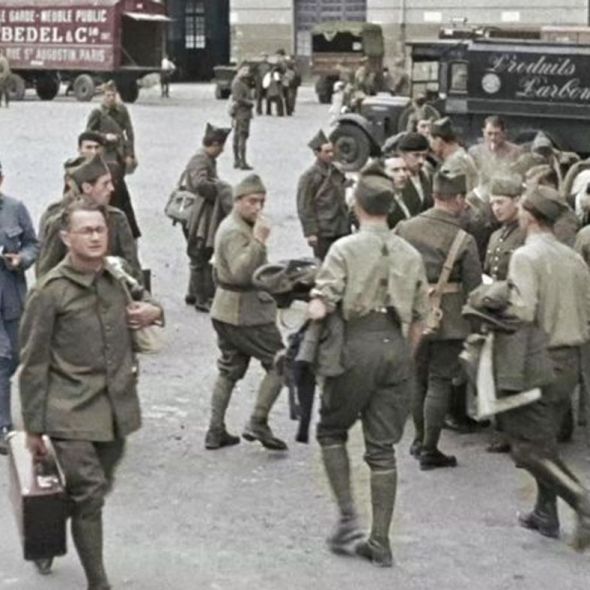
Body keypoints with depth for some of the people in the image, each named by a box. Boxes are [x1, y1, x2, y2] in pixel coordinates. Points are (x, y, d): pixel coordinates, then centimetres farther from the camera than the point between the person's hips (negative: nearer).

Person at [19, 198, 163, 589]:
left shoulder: (118, 277, 6)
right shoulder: (50, 291, -10)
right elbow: (33, 363, -6)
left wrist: (153, 312, 1)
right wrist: (33, 427, -5)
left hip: (117, 407, 6)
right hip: (72, 412, -6)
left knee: (98, 489, 15)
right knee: (89, 494, -9)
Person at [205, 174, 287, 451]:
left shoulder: (234, 227, 15)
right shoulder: (235, 232, -19)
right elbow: (241, 272, -32)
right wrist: (259, 241, -36)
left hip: (227, 311, 10)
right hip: (246, 313, -10)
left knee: (229, 371, 13)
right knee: (278, 364, -3)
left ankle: (216, 431, 15)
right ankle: (258, 423, -4)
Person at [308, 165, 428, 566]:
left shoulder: (346, 249, -4)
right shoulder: (411, 256, 11)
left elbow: (321, 309, -13)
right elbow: (418, 321, 14)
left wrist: (314, 307, 9)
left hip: (357, 346, -4)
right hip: (397, 348, 4)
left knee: (332, 431, 16)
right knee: (383, 448, 8)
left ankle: (349, 518, 4)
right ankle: (380, 541, 9)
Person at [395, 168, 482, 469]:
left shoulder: (404, 229, -4)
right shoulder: (464, 240, -13)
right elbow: (474, 286, -9)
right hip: (447, 319, -4)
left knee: (417, 377, 20)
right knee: (439, 381, 6)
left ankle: (420, 440, 32)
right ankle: (429, 450, 7)